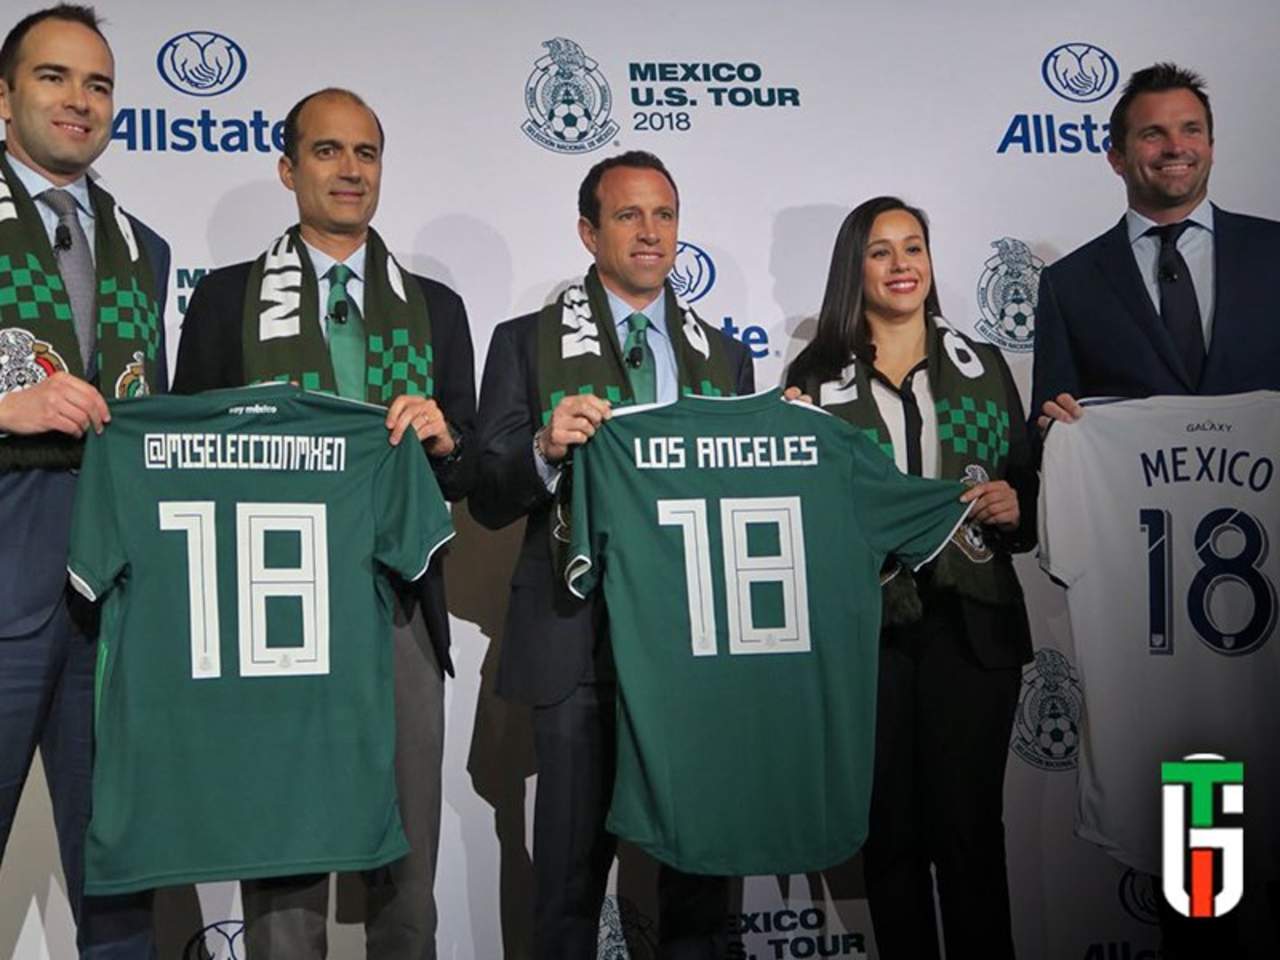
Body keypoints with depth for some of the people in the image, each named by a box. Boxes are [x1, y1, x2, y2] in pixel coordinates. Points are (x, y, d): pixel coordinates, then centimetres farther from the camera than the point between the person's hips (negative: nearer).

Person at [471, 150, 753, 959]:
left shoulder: (725, 354, 13)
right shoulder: (528, 343, 2)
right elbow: (489, 501, -3)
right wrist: (547, 448, -21)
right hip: (582, 640, -3)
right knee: (573, 868, 5)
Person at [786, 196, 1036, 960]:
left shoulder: (984, 368, 9)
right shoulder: (815, 380, 3)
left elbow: (1028, 491, 10)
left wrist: (1012, 509, -11)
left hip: (970, 625, 1)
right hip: (865, 626, -1)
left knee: (970, 826, 1)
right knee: (891, 829, 8)